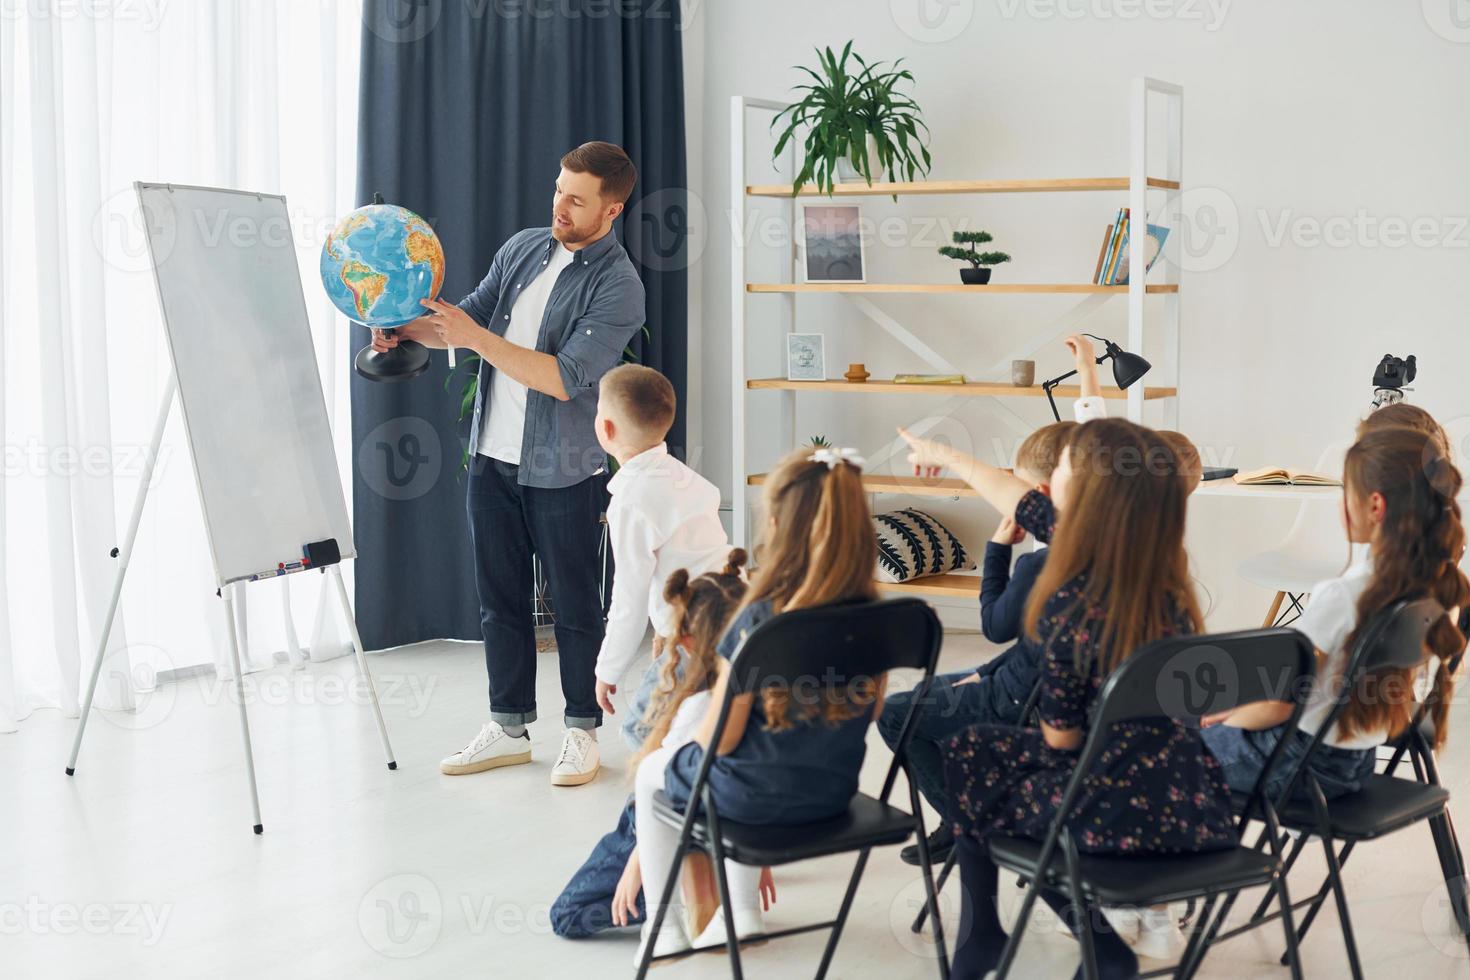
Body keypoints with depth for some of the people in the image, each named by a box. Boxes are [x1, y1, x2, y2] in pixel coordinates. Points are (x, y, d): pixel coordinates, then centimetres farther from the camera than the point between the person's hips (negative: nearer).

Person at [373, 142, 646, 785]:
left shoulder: (617, 286, -15)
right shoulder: (522, 248, 6)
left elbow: (564, 379, -23)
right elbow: (470, 313, 14)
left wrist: (477, 339, -26)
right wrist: (408, 327, -5)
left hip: (562, 471, -6)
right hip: (492, 456, 6)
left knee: (574, 604, 5)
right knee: (499, 598, 12)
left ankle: (582, 732, 18)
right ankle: (508, 728, 23)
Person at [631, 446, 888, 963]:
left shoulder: (759, 621, -25)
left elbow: (719, 739, -19)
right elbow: (870, 711, 5)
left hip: (754, 796, -5)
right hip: (835, 791, 5)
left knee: (652, 771, 27)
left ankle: (664, 927, 32)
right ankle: (742, 910, 41)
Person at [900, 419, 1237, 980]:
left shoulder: (1072, 604, -23)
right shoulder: (1161, 575, -1)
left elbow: (1061, 736, -11)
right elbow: (1024, 503, 14)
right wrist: (947, 458, 29)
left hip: (1121, 814, -6)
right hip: (1189, 800, 6)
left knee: (966, 759, 20)